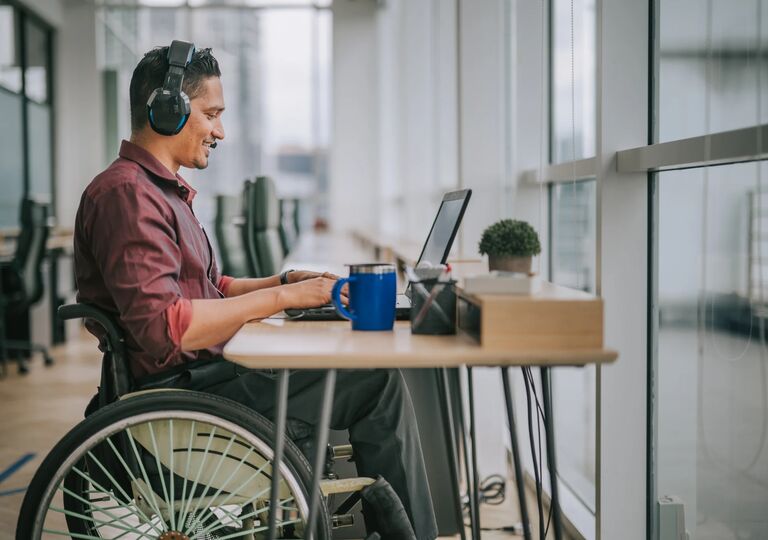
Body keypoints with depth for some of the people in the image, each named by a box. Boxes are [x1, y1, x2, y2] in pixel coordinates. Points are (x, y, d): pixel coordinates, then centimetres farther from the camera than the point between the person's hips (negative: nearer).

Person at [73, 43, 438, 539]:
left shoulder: (164, 190, 19)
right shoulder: (126, 193, -16)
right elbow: (162, 327, -27)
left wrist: (286, 281, 9)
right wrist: (281, 298, -21)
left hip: (203, 373, 11)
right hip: (183, 389, -11)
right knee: (379, 381, -15)